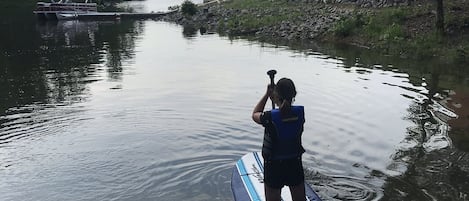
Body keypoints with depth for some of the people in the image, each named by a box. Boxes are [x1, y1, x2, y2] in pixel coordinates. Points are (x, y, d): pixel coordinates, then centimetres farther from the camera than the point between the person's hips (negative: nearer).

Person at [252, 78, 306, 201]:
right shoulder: (300, 112, -13)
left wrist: (267, 94, 0)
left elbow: (255, 115, -2)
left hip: (274, 166, -3)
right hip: (295, 163, 4)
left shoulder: (270, 118, -24)